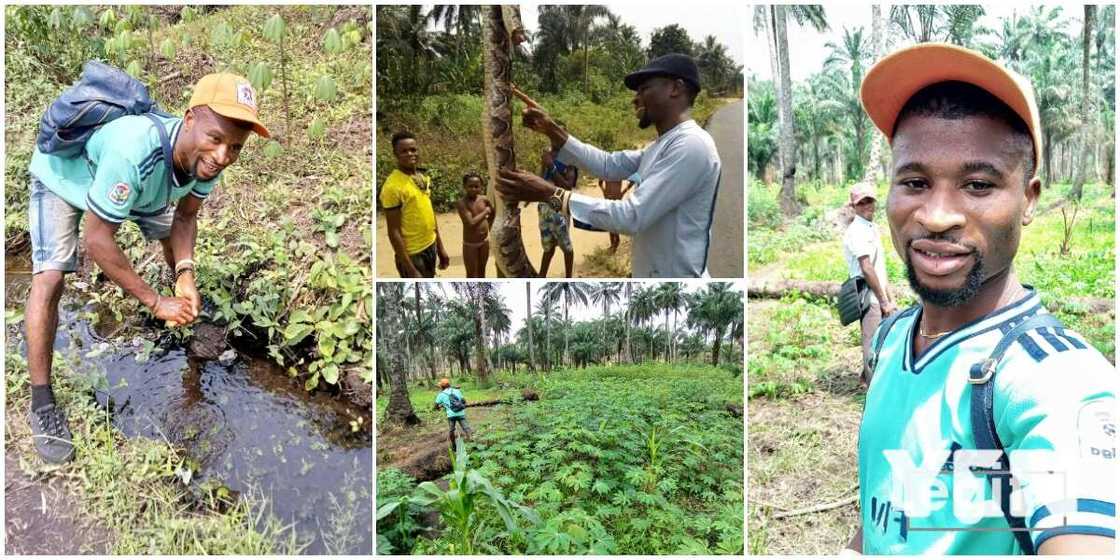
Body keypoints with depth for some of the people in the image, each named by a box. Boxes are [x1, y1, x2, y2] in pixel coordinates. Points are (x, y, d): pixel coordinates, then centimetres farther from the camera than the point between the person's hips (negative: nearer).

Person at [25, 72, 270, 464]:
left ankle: (189, 305, 49)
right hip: (61, 175, -6)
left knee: (171, 232, 17)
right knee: (50, 277, -18)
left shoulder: (206, 156, -27)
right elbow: (97, 240, -38)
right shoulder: (135, 151, -48)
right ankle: (41, 400, -8)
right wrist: (156, 303, -33)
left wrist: (185, 277, -25)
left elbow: (185, 217, -9)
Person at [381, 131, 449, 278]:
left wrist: (440, 247, 15)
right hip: (412, 254, -8)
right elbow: (394, 232, -20)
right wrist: (410, 269, -21)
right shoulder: (393, 186, -20)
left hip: (430, 246, 8)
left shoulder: (423, 178, 4)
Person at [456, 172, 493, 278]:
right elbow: (471, 222, -31)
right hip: (470, 244, -5)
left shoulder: (484, 199, -4)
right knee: (471, 275, 4)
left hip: (485, 241, 5)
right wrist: (485, 212, -19)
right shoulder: (462, 203, -20)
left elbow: (493, 212, 18)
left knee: (481, 272, 20)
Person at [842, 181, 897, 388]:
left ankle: (866, 377, 33)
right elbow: (867, 270, -18)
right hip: (868, 295, -9)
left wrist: (889, 297, 17)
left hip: (878, 295, 9)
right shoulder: (856, 231, -16)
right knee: (873, 343, -2)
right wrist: (884, 301, -13)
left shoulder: (873, 227, 13)